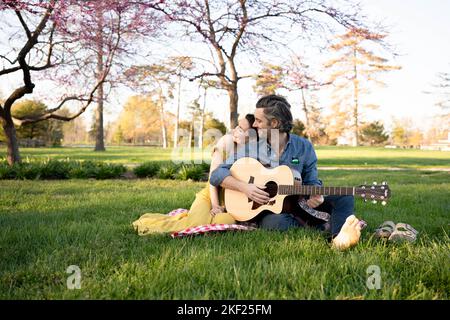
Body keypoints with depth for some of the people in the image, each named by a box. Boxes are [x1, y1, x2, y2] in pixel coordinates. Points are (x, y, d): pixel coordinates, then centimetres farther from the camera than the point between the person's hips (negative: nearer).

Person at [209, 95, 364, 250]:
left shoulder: (304, 147, 3)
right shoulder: (250, 149, -1)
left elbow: (312, 183, 8)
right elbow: (217, 175, -3)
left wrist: (316, 196, -16)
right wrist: (243, 187, -20)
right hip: (266, 209, -2)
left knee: (344, 197, -17)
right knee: (277, 222, -38)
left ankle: (338, 238, -44)